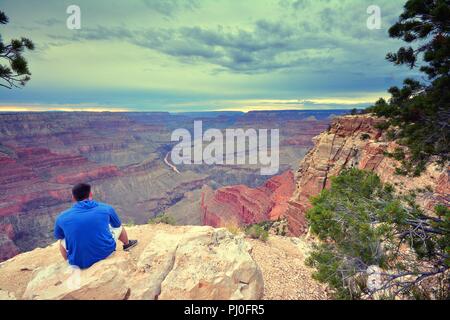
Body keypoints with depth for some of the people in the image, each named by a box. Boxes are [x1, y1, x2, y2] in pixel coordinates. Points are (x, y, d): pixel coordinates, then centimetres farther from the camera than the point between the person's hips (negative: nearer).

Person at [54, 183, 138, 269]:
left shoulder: (62, 217, -6)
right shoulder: (106, 208, -7)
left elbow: (58, 237, 15)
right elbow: (117, 225, 13)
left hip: (80, 263, 0)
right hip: (106, 253, 0)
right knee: (119, 227, 27)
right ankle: (127, 244, 54)